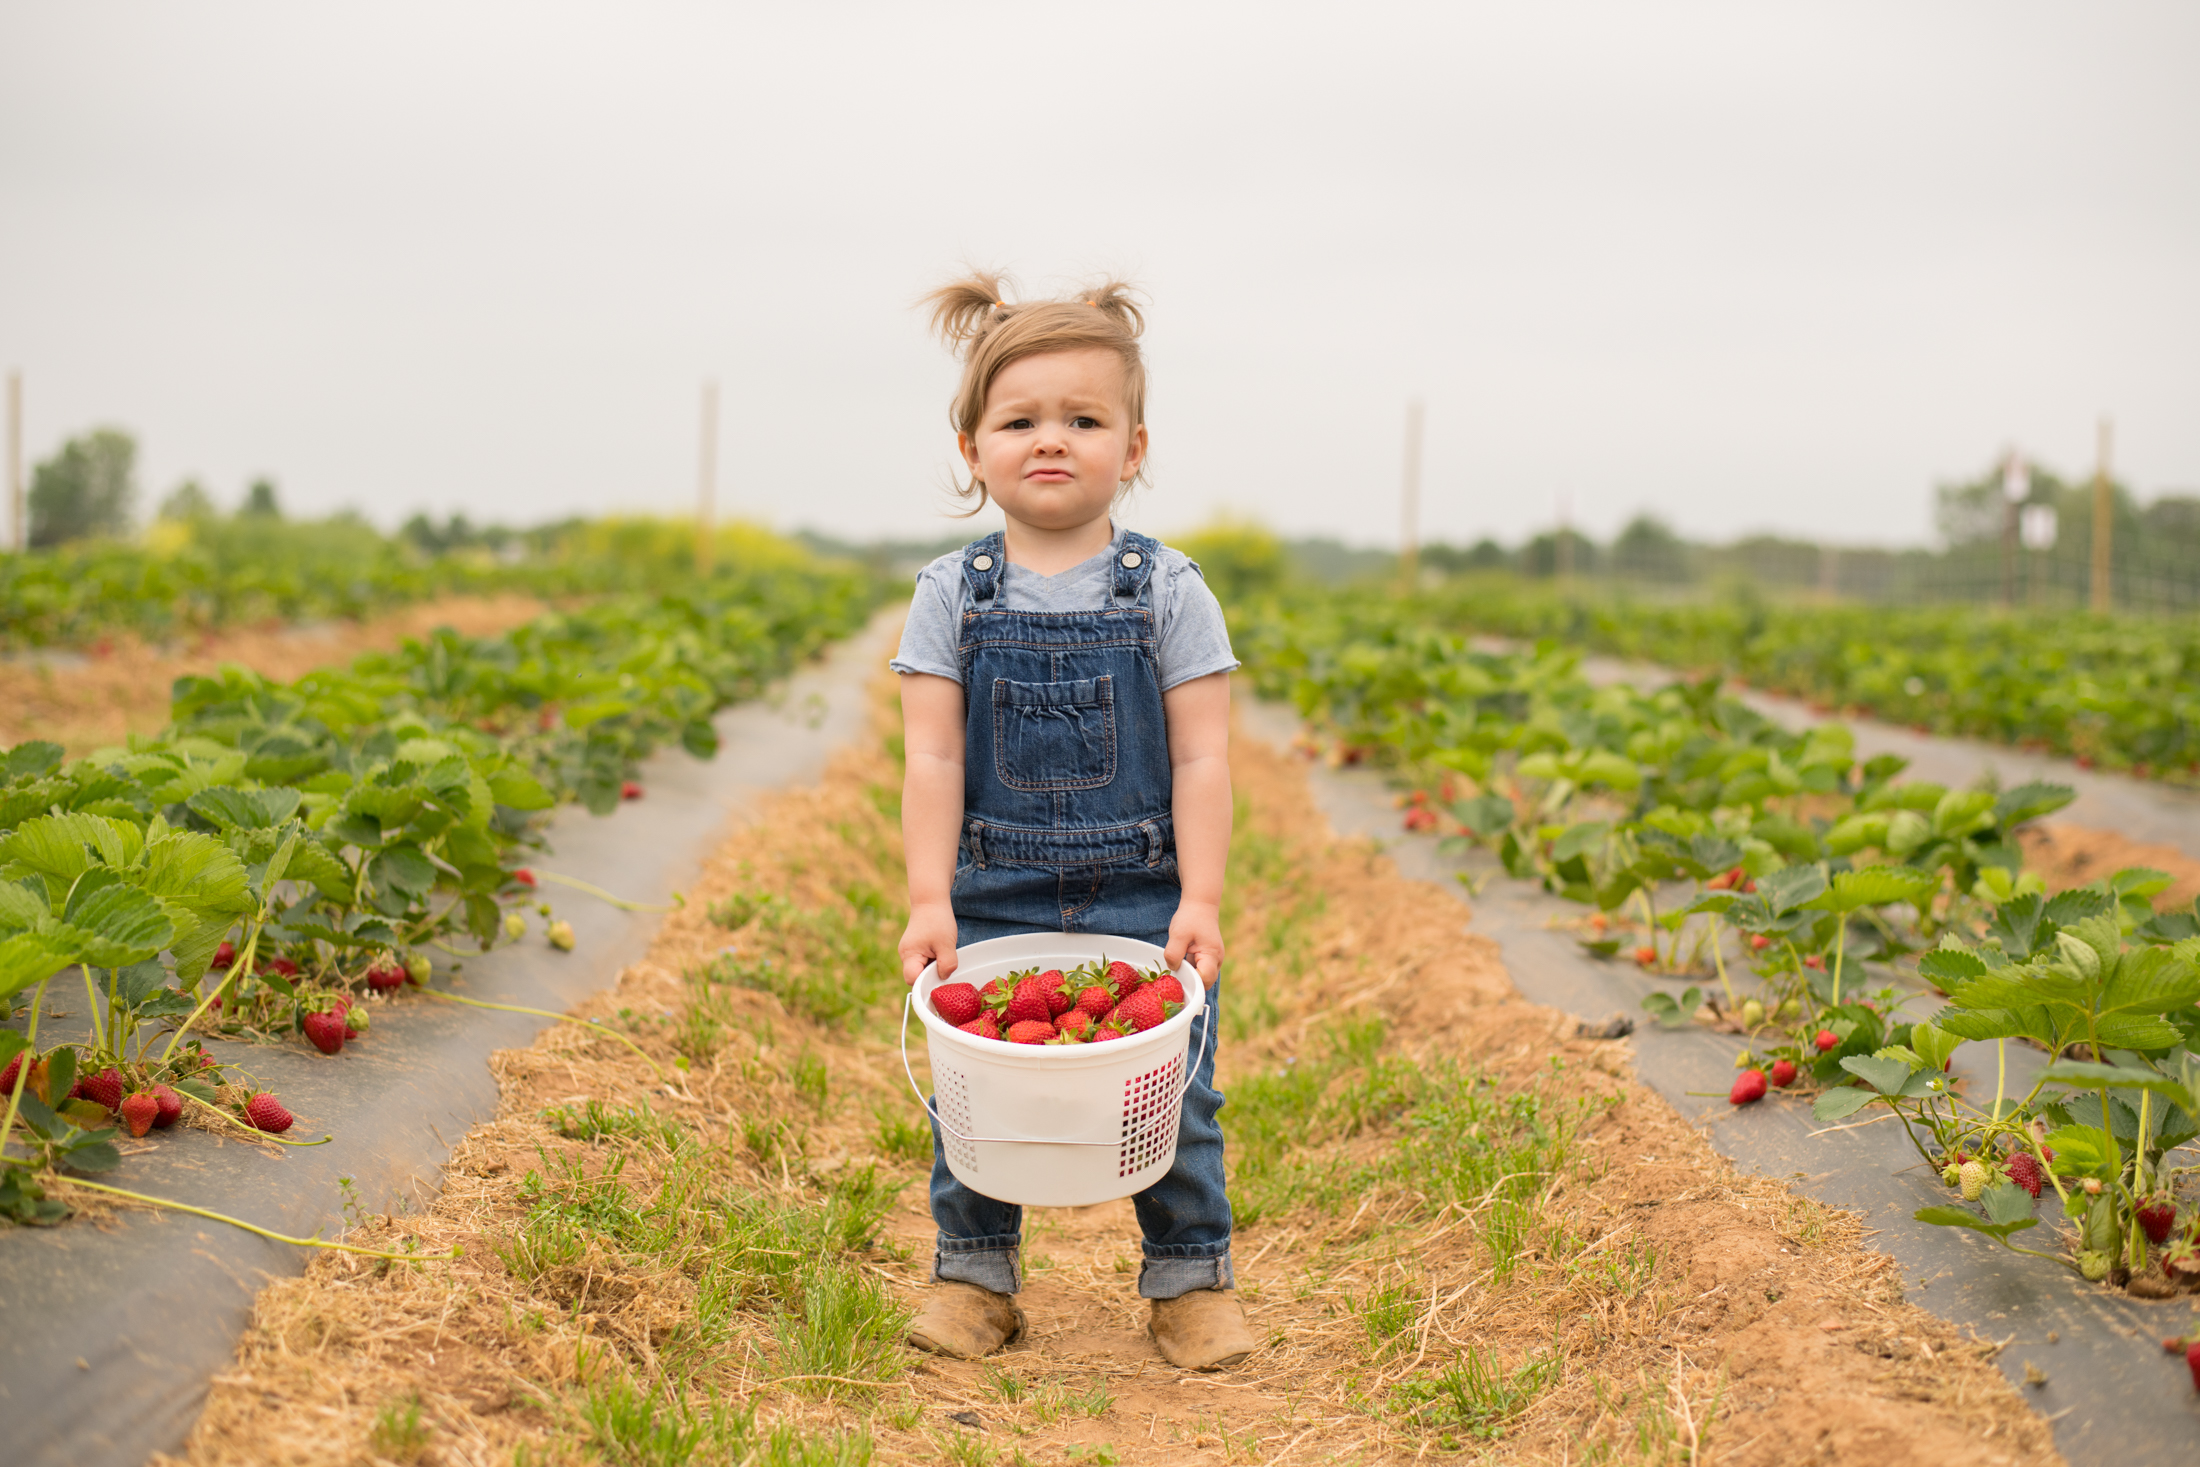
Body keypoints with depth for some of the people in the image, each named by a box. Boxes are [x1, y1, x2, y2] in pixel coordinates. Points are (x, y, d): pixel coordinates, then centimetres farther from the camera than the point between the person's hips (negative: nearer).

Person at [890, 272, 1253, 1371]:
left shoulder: (1167, 592, -2)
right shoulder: (952, 596, 0)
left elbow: (1201, 759, -4)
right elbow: (932, 759, -4)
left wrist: (1200, 900, -11)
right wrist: (929, 901, -12)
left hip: (1142, 894, -1)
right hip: (994, 897, 1)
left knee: (1174, 1088, 2)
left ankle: (1191, 1277, 20)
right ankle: (973, 1274, 24)